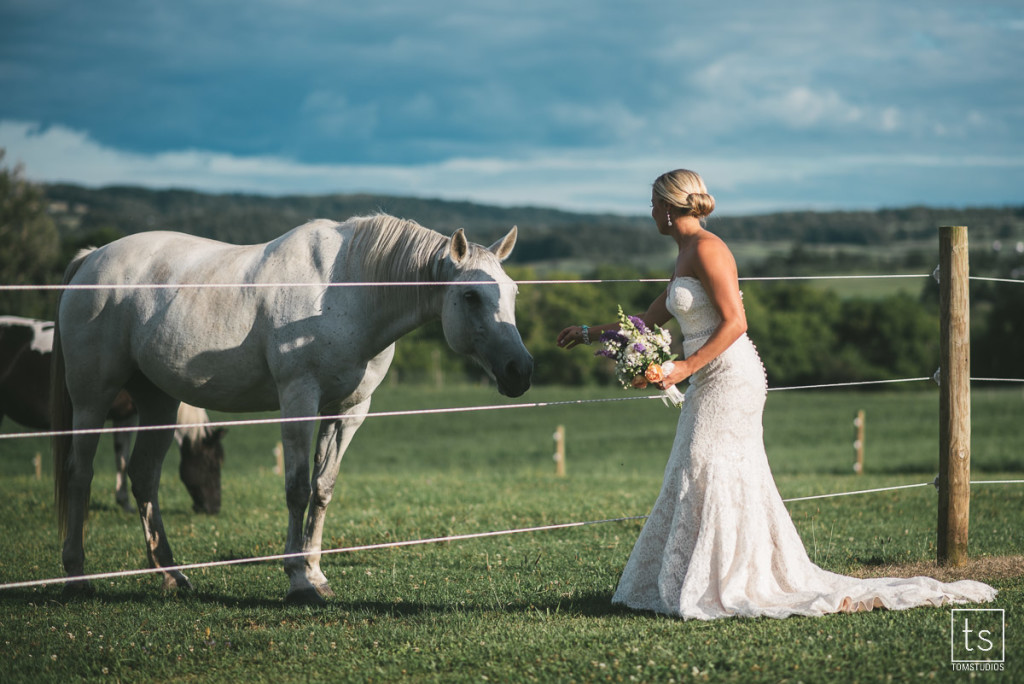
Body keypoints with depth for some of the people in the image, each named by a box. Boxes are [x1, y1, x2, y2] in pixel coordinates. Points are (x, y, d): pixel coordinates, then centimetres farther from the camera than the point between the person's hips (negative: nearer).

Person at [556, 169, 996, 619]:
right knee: (696, 482, 9)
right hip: (711, 384, 10)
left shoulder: (706, 249, -12)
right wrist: (591, 333, 34)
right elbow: (649, 321, 28)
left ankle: (732, 588, -5)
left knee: (713, 481, -8)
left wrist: (686, 367, -21)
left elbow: (734, 323, -18)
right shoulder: (685, 256, 17)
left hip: (730, 377, -10)